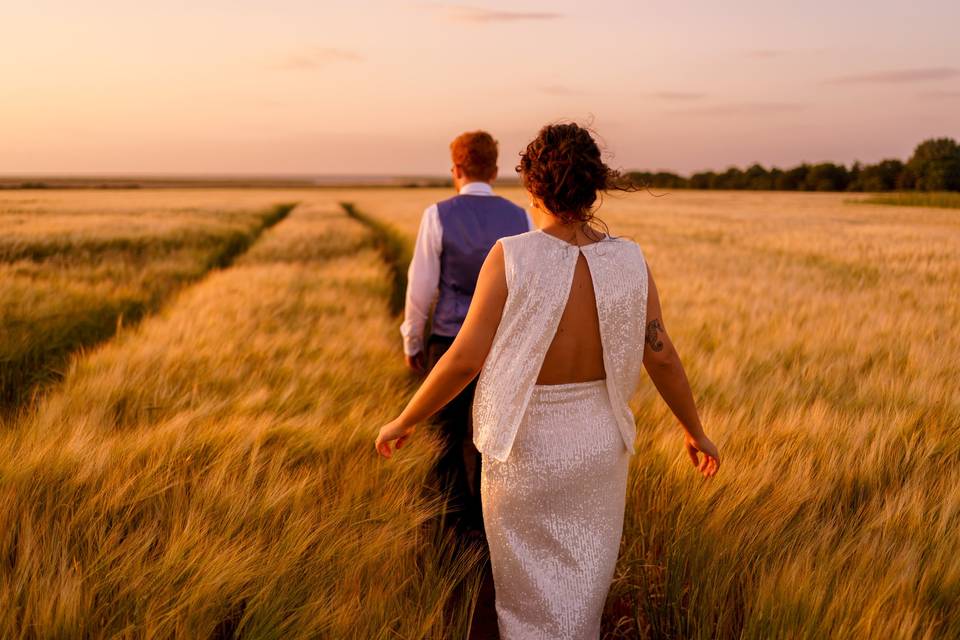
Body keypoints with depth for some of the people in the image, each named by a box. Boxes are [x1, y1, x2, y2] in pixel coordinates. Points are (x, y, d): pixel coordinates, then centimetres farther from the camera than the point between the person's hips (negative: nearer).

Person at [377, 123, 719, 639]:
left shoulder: (511, 257, -21)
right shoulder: (628, 261, -10)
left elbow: (465, 359, -19)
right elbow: (662, 357, -5)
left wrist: (404, 421, -4)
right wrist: (695, 430, 11)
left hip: (527, 448, -3)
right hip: (600, 444, 3)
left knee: (530, 590, 20)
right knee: (583, 579, 25)